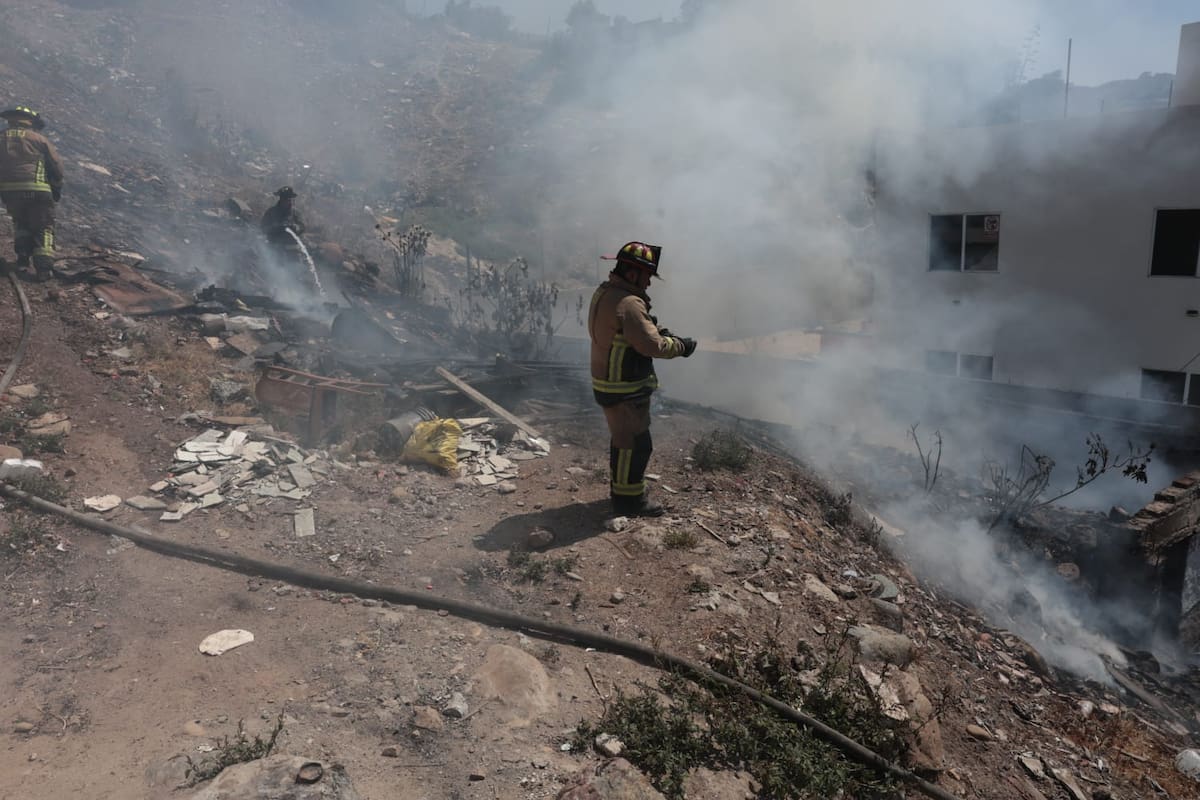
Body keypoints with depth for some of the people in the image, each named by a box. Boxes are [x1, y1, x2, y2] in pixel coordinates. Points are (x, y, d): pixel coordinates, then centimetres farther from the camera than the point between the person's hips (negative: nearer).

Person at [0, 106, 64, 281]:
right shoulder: (39, 139, 3)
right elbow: (57, 167, 0)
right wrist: (56, 190, 13)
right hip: (37, 190, -3)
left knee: (20, 223, 28)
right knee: (43, 228, 5)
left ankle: (23, 254, 15)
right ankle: (43, 266, -9)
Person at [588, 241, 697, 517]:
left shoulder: (604, 293, 7)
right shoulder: (628, 303, -26)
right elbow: (652, 345, -28)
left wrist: (657, 331, 4)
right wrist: (681, 346, -12)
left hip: (609, 383, 10)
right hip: (624, 390, -10)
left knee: (623, 439, 23)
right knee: (636, 444, 2)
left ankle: (622, 489, 37)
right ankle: (629, 500, 12)